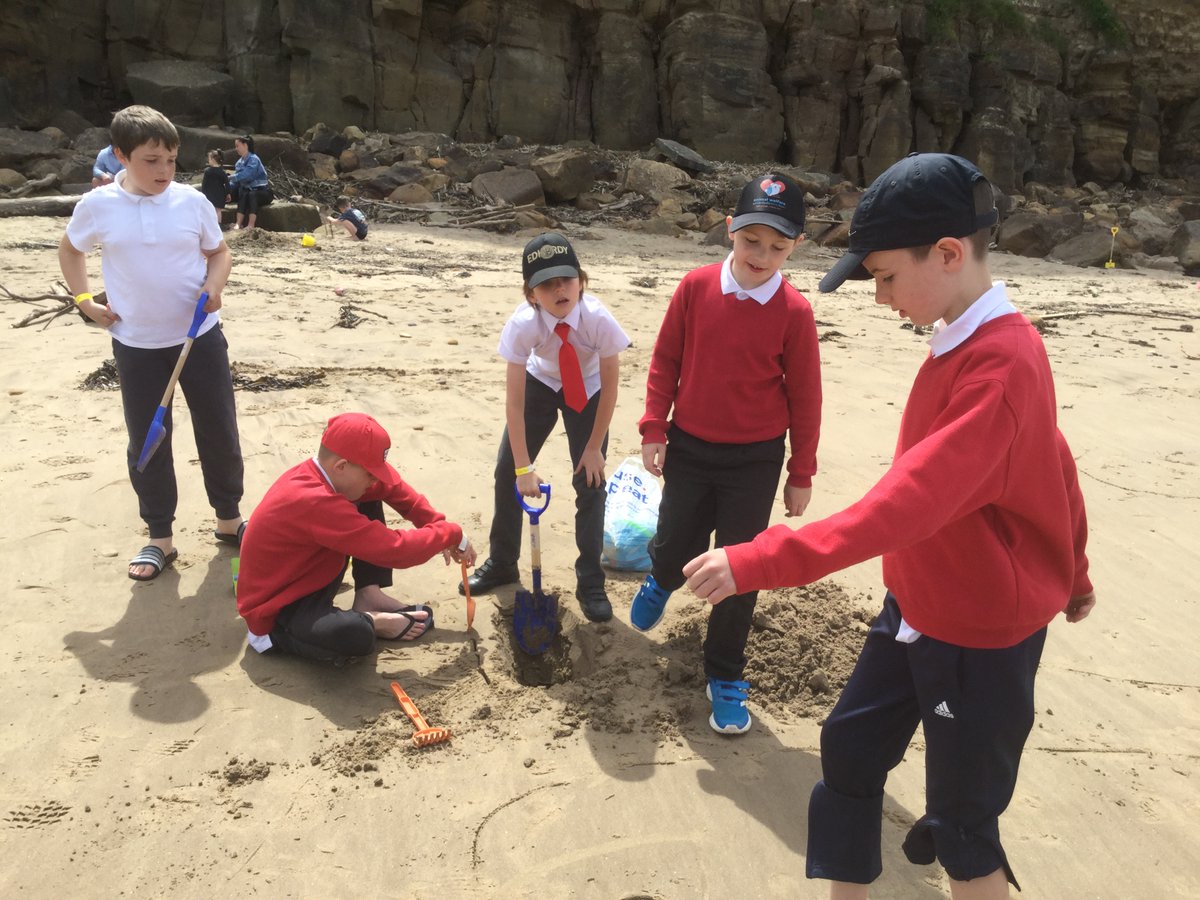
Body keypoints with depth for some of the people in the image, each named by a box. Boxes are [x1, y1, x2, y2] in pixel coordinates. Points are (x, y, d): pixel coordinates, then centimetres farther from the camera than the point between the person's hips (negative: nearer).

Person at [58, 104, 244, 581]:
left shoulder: (192, 201, -5)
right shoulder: (97, 206, -5)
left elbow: (220, 252, 7)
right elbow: (69, 249, 14)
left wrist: (213, 286, -13)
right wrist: (84, 300, 3)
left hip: (200, 336, 0)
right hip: (136, 345, 0)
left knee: (219, 431, 8)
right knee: (146, 443, 7)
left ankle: (229, 519, 27)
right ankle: (159, 537, 21)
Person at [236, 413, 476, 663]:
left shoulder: (322, 472, -8)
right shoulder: (315, 502, -35)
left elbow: (391, 486, 4)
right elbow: (394, 550, -33)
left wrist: (440, 530, -3)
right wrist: (451, 533, -19)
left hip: (309, 580, 10)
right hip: (277, 611, -10)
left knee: (368, 502, 5)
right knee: (355, 636, -41)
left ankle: (368, 596, 2)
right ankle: (370, 621, -3)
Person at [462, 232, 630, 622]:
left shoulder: (599, 319, -35)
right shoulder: (521, 325, -33)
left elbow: (609, 386, -21)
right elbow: (514, 401, -27)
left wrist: (594, 447, -16)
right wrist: (523, 467, -27)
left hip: (587, 389, -1)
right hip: (541, 381, 2)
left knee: (590, 482, -5)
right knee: (506, 470, 2)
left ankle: (590, 584, 11)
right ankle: (501, 565, 24)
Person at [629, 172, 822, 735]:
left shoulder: (794, 312, -10)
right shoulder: (696, 287, -6)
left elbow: (804, 396, -3)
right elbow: (665, 361, 2)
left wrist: (801, 474, 2)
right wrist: (654, 430, -3)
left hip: (755, 461, -1)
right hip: (689, 449, 2)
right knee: (673, 550, 13)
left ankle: (725, 677, 23)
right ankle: (661, 584, 52)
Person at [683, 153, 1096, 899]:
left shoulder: (1000, 363, -27)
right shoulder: (967, 342, 3)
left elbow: (910, 502, -38)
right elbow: (1053, 463, 14)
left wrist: (761, 562, -43)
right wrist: (1073, 571, 26)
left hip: (981, 634, -9)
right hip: (916, 608, 9)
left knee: (963, 827, 8)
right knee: (849, 750, 15)